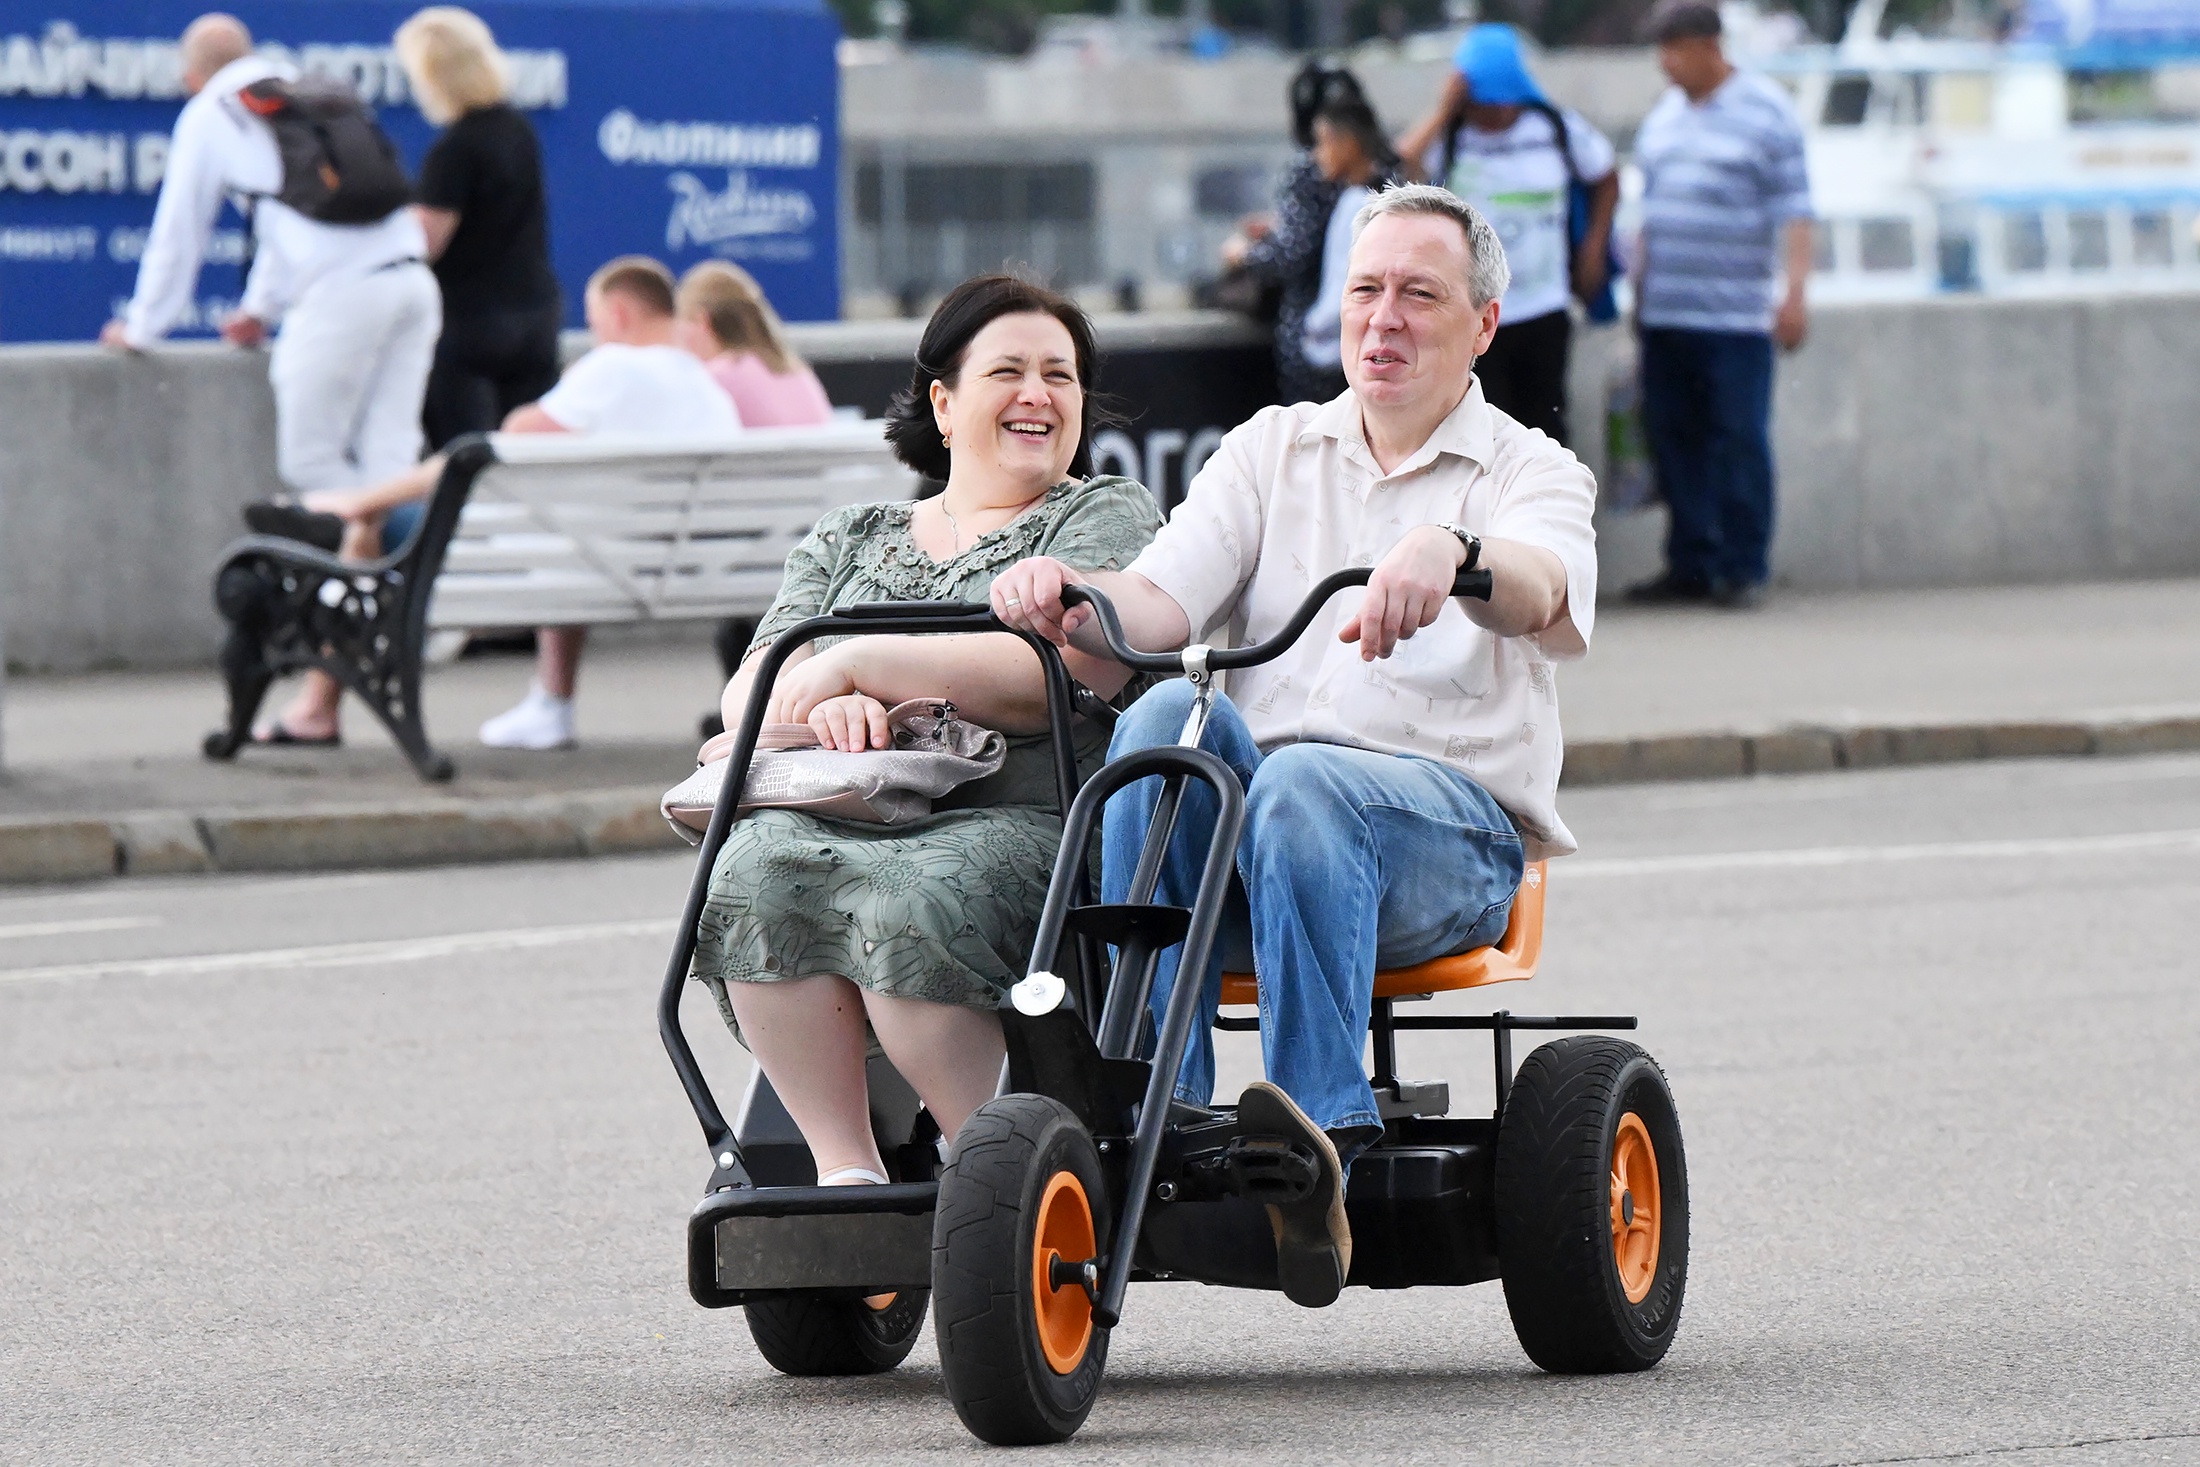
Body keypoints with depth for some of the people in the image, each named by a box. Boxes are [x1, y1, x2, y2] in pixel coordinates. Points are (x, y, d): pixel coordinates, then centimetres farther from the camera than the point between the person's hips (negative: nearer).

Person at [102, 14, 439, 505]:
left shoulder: (208, 114, 11)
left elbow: (177, 232, 17)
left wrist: (140, 328, 29)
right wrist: (262, 307, 50)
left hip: (341, 294, -6)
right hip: (411, 278, 6)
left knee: (308, 461, 1)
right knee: (389, 457, 4)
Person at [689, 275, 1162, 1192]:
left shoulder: (1108, 517, 12)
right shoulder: (850, 540, 26)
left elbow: (1071, 672, -7)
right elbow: (749, 695, 13)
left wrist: (855, 666, -7)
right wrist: (826, 705, -12)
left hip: (1024, 823, -4)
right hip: (838, 817, 4)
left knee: (910, 899, -37)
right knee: (756, 875, -31)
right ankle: (844, 1170, -29)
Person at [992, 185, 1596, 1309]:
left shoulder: (1530, 473, 9)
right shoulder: (1272, 450, 21)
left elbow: (1544, 596, -16)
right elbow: (1163, 601, 4)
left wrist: (1449, 552, -40)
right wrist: (1068, 594, -20)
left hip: (1455, 826, -3)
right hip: (1240, 809, 3)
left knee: (1304, 788, -36)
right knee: (1167, 716, -29)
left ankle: (1322, 1132, -42)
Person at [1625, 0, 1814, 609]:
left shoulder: (1765, 112, -3)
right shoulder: (1665, 115, 16)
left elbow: (1793, 210, -8)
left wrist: (1796, 292, -17)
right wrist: (1640, 290, 21)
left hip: (1735, 313, -6)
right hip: (1665, 309, 6)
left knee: (1740, 441, -6)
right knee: (1675, 441, 5)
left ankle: (1742, 569, -3)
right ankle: (1690, 564, 11)